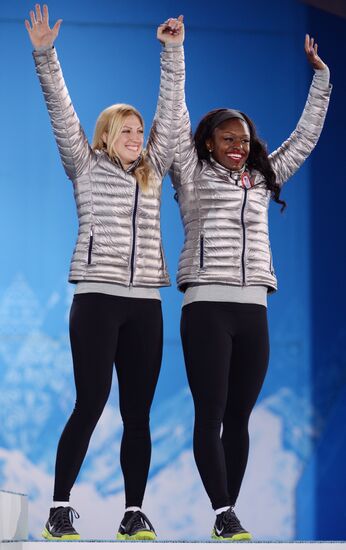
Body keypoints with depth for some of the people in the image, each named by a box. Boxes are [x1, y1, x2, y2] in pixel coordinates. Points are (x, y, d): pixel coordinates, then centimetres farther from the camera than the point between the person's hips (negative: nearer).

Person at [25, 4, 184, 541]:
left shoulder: (151, 174, 18)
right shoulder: (87, 168, 9)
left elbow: (169, 111, 18)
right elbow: (62, 111, 1)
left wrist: (173, 52, 14)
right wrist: (45, 55, -8)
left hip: (145, 303, 4)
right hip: (97, 299, -4)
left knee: (138, 412, 3)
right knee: (91, 404, -10)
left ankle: (135, 512, 5)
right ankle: (60, 508, -5)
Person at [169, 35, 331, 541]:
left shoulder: (262, 179, 20)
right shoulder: (194, 176, 8)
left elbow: (306, 136, 25)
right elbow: (178, 123, 1)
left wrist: (320, 74, 24)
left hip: (253, 310, 4)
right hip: (207, 306, -4)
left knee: (238, 418, 3)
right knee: (210, 415, -8)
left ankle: (226, 515, 4)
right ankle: (225, 514, -10)